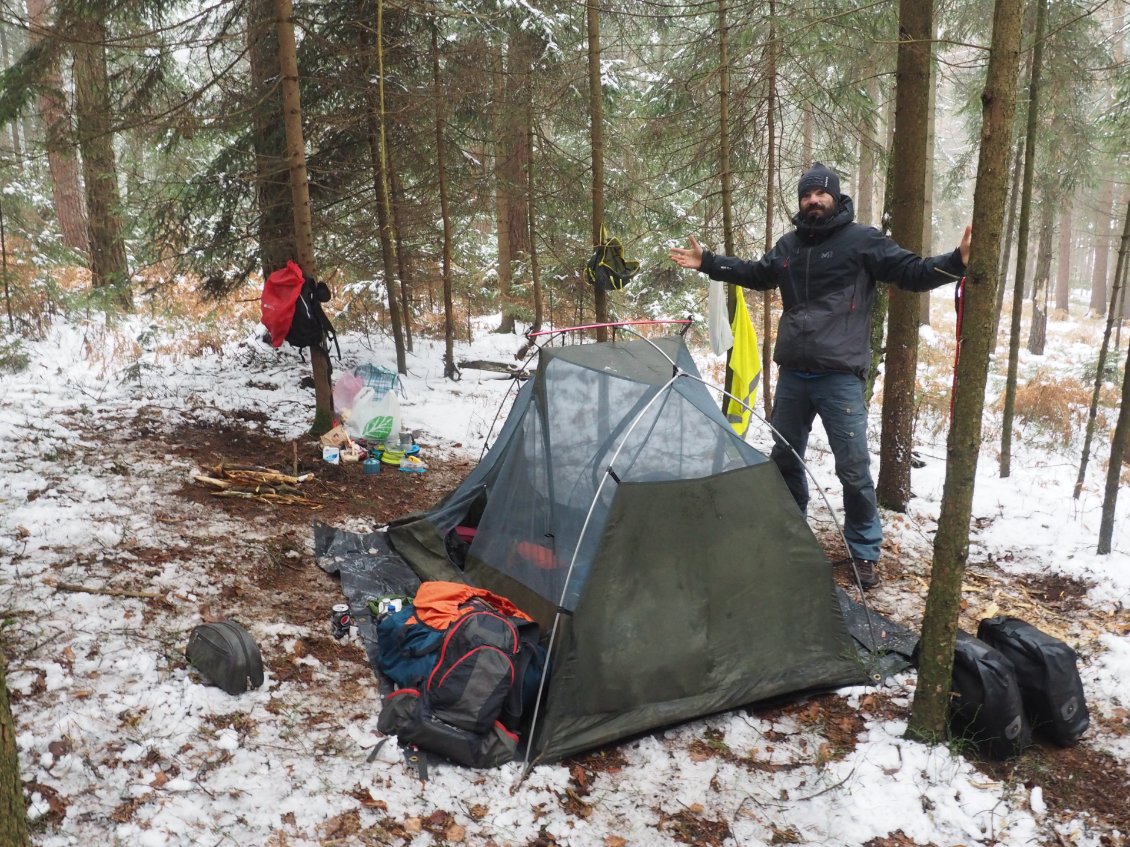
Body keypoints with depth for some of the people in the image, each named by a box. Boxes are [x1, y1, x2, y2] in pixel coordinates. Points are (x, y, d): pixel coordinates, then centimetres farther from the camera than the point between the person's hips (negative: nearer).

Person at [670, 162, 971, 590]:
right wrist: (708, 262, 28)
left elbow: (911, 272, -9)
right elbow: (756, 274, 29)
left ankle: (864, 552, 11)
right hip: (792, 374, 6)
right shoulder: (788, 245, 13)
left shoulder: (863, 241, -4)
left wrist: (956, 262, -25)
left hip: (840, 377, -6)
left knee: (853, 467, -4)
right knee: (784, 457, 17)